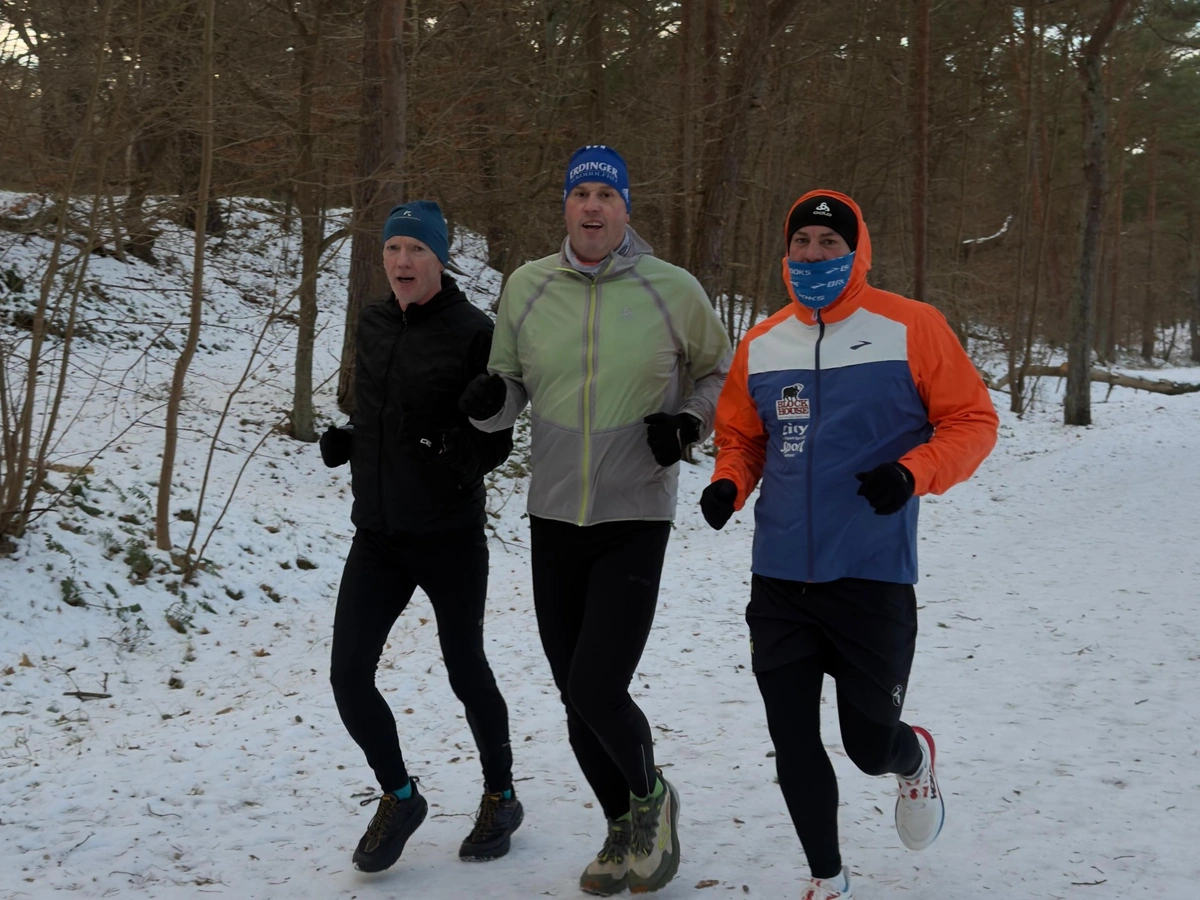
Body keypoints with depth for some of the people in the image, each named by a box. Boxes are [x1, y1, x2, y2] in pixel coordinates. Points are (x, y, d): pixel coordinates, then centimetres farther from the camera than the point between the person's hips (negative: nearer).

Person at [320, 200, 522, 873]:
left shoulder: (473, 332, -13)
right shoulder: (374, 324, 6)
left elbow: (497, 438, -10)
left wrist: (456, 462, -30)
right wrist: (345, 439, 1)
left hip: (450, 536, -5)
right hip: (377, 535, 5)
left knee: (466, 672, 10)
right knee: (349, 674, -1)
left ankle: (501, 798, 33)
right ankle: (400, 797, 22)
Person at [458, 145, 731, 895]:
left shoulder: (674, 290, -6)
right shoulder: (527, 287, 1)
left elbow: (718, 369, 10)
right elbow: (512, 383, 10)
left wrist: (689, 422, -9)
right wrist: (490, 398, -13)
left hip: (636, 520, -3)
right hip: (553, 518, 4)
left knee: (597, 690, -13)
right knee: (575, 695, 11)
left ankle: (651, 798, 19)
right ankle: (627, 828, 33)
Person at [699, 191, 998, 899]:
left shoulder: (911, 328, -4)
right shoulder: (761, 345, 8)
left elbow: (973, 420, -3)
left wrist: (913, 472, -19)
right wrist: (729, 483, -2)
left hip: (872, 576, -3)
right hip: (780, 578, 4)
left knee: (869, 745, 4)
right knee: (793, 739, 6)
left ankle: (915, 760, 42)